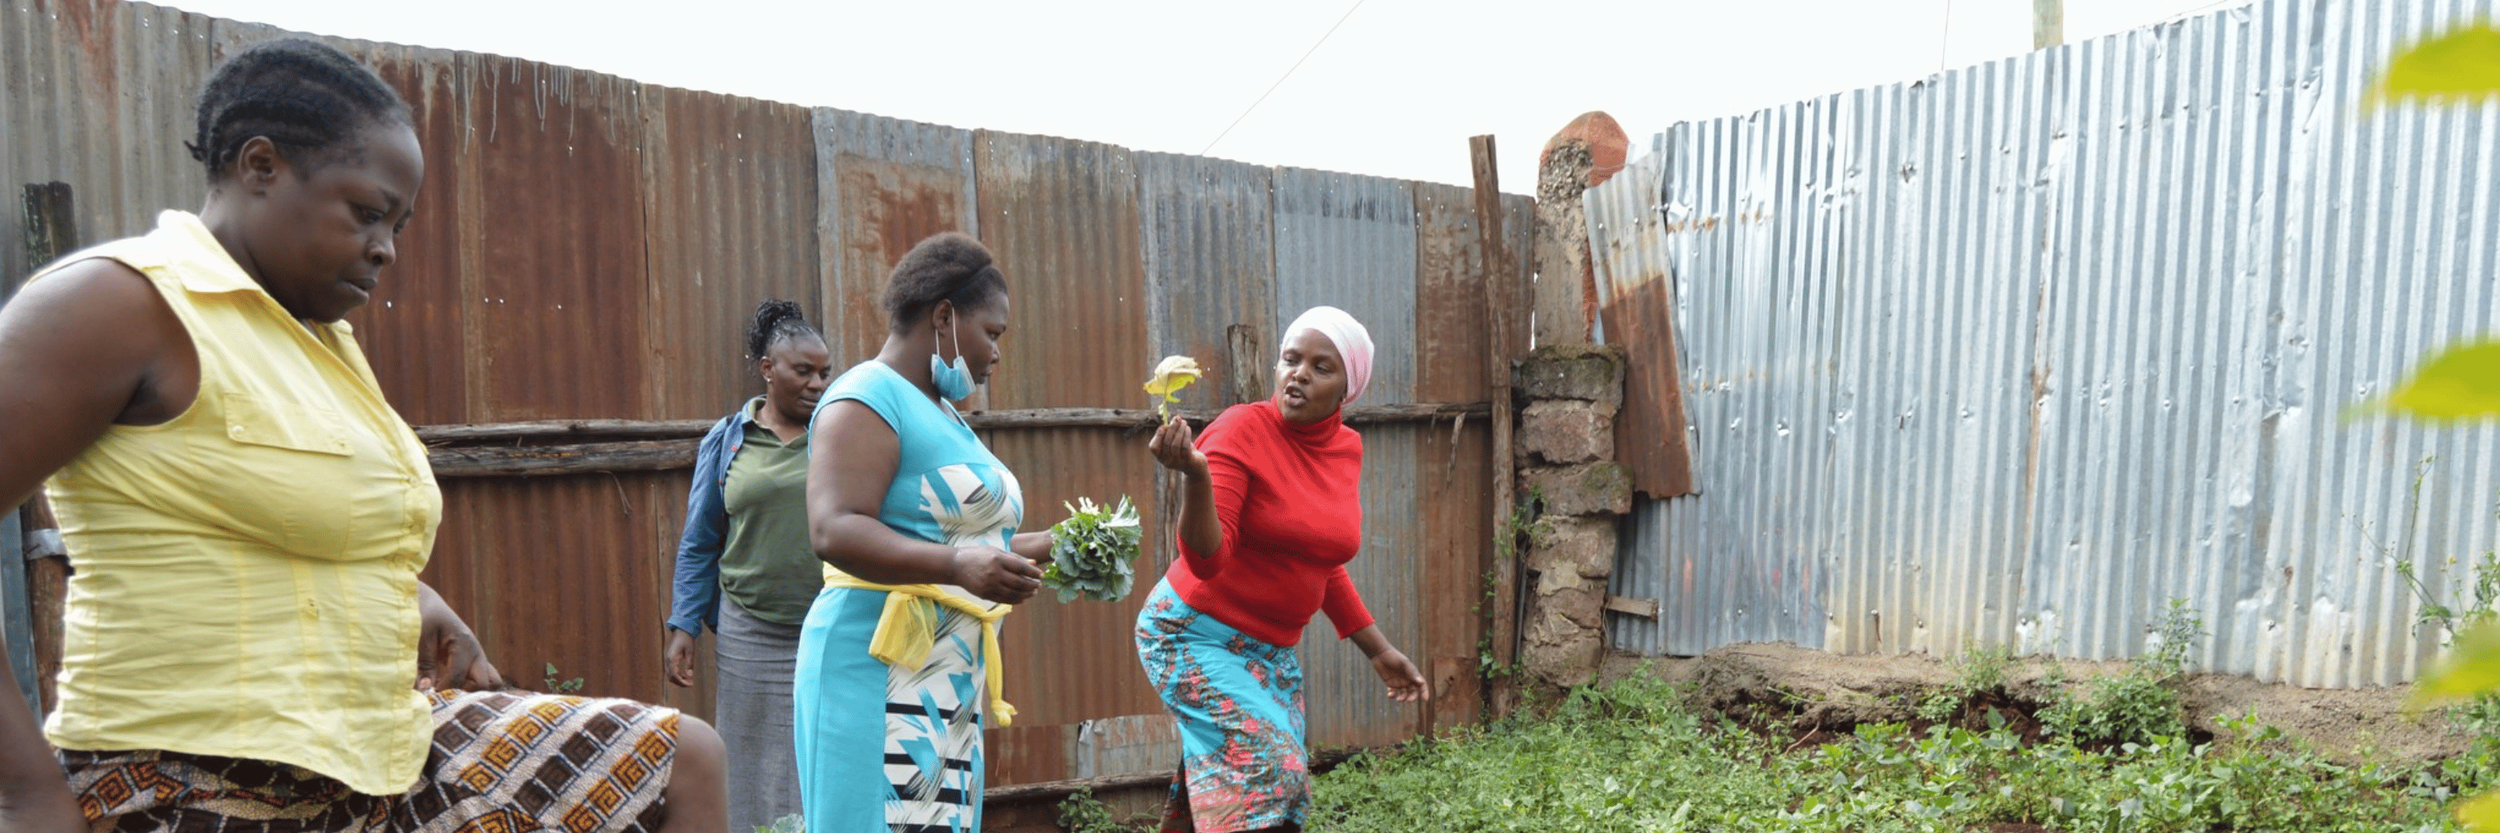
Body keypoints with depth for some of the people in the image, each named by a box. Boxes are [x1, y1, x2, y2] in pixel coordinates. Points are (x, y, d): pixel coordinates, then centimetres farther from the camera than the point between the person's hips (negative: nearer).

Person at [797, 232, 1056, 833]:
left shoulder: (942, 413, 19)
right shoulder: (867, 398, -9)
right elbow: (836, 531, -23)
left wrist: (1053, 546, 13)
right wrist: (959, 566, -35)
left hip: (951, 685, 9)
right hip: (880, 676, -9)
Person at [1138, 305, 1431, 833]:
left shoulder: (1346, 448, 2)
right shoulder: (1240, 430, -17)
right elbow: (1207, 560, -24)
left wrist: (1378, 649, 14)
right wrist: (1195, 475, -41)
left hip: (1272, 649, 7)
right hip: (1196, 635, -6)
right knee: (1262, 775, -16)